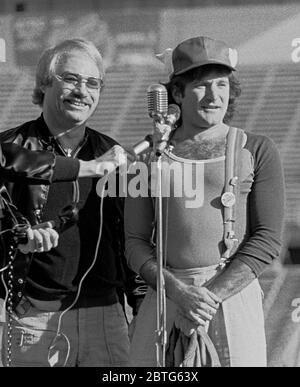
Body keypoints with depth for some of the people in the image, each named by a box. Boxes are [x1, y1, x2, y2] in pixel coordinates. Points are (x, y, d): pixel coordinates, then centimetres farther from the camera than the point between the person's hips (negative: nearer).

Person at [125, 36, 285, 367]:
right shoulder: (151, 154, 9)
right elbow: (135, 243, 5)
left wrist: (211, 296, -13)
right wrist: (180, 294, -12)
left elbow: (267, 239, -1)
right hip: (165, 302, 2)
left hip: (233, 298, -2)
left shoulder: (256, 151, 5)